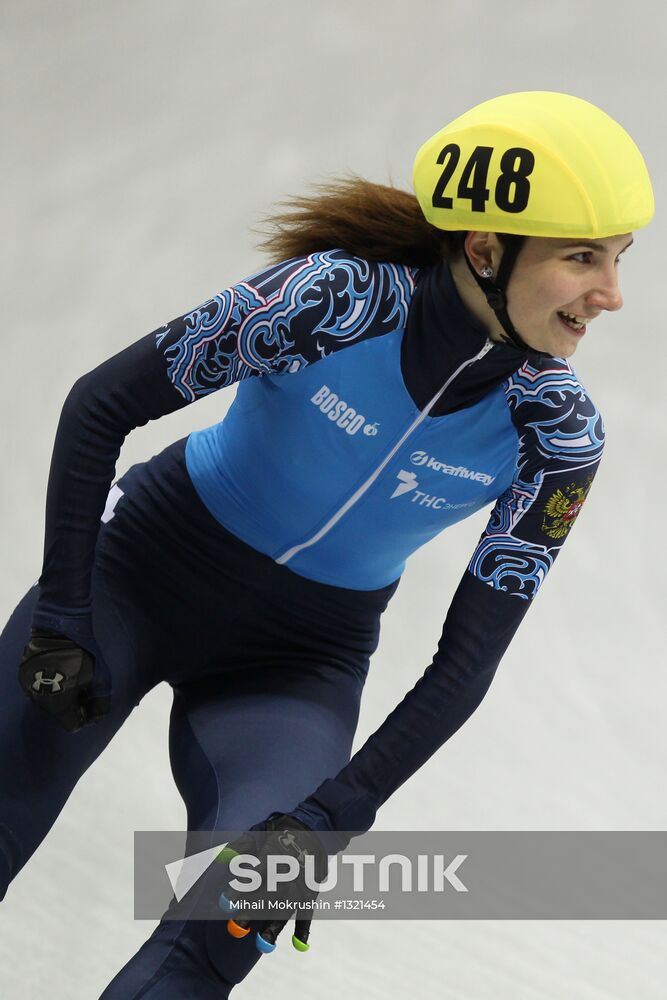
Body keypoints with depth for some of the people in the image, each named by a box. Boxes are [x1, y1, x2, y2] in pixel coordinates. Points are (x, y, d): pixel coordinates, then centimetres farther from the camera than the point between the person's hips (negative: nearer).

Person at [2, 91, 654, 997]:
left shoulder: (559, 435, -17)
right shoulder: (333, 298, -25)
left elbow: (467, 661, -10)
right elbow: (100, 405, -14)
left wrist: (340, 810, -20)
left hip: (301, 660, 2)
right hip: (144, 574, -1)